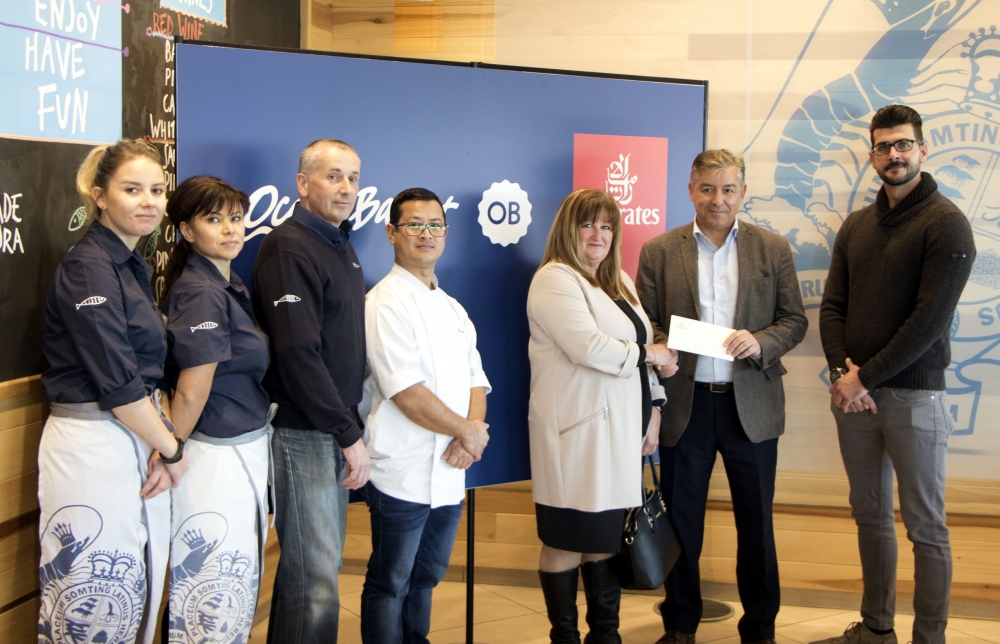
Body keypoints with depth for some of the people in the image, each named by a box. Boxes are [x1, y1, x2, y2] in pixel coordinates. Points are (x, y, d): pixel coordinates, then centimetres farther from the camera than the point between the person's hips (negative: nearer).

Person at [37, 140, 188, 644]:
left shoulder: (133, 266, 13)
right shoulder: (87, 268, -15)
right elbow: (116, 384, -19)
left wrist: (163, 440, -2)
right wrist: (172, 448, -9)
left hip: (138, 442, 9)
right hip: (94, 446, -9)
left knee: (141, 596, 15)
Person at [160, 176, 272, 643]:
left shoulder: (231, 286, 10)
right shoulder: (200, 293, -19)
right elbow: (191, 394, -19)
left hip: (247, 447, 9)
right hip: (217, 458, -9)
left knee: (242, 582, 19)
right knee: (215, 591, 2)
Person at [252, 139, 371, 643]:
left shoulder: (341, 246, 15)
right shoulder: (289, 248, -14)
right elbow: (299, 354, -22)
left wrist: (350, 424, 12)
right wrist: (349, 434, -19)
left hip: (335, 431, 9)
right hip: (302, 432, -9)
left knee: (319, 562, 16)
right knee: (314, 580, -5)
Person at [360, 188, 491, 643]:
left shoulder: (452, 309, 15)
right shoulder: (386, 303, -10)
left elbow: (475, 379, 12)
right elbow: (406, 392, -18)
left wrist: (471, 430, -8)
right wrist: (468, 432, -10)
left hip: (449, 472, 8)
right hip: (404, 473, -7)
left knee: (425, 578, 18)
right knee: (390, 586, 3)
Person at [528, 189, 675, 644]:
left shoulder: (619, 281, 18)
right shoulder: (555, 280, -10)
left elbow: (645, 343, 20)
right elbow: (589, 347, -21)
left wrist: (653, 408, 12)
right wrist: (648, 354, -8)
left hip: (619, 429, 8)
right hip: (577, 433, -8)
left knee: (609, 536, 13)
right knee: (566, 542, 2)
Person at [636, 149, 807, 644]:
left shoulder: (773, 249, 4)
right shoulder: (658, 251, 3)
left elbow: (794, 320, 4)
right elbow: (644, 324, 4)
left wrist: (760, 342, -16)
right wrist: (662, 348, -17)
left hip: (751, 405, 0)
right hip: (685, 405, 0)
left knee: (756, 523, 9)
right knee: (681, 521, 10)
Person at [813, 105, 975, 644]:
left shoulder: (945, 224, -8)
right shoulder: (856, 226, 11)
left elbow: (930, 319, -15)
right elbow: (832, 306, 10)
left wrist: (866, 378, -14)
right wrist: (841, 370, -7)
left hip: (913, 396, -6)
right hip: (854, 393, 6)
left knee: (925, 527, 2)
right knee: (870, 517, 14)